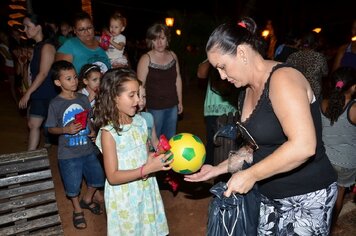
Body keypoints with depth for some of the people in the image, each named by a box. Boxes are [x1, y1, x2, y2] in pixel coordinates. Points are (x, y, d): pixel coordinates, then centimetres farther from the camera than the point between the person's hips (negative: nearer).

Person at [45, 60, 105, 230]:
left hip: (87, 149, 4)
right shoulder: (55, 104, -13)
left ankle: (87, 200, 45)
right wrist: (66, 130, -23)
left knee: (97, 177, 16)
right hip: (68, 153, -4)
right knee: (73, 184, 12)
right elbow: (50, 128, -6)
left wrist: (92, 131, -7)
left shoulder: (83, 98, -2)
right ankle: (77, 209, 40)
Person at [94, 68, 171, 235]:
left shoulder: (140, 121, -3)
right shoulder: (108, 132, -20)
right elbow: (113, 177, -21)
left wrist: (159, 159, -11)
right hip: (124, 198, -5)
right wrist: (147, 169, -29)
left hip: (146, 191, 5)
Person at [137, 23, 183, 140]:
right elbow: (140, 85, -11)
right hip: (154, 108, -5)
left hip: (172, 106, 5)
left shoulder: (173, 55, 5)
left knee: (170, 139, 17)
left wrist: (180, 101, 13)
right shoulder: (146, 59, -10)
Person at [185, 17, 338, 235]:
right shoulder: (247, 91, 6)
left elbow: (303, 146, -30)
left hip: (307, 198, -7)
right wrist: (218, 169, 5)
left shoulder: (282, 78, -20)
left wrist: (250, 175, -23)